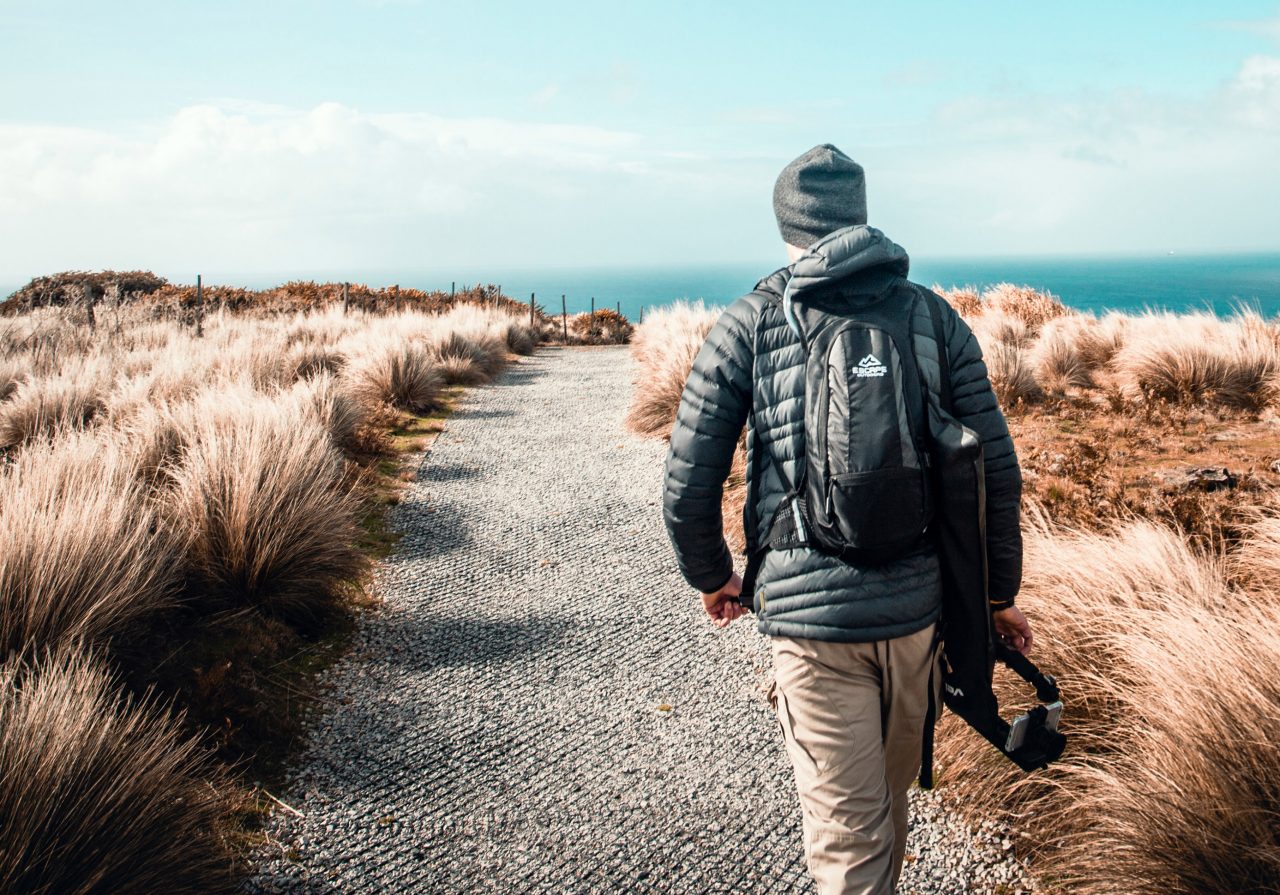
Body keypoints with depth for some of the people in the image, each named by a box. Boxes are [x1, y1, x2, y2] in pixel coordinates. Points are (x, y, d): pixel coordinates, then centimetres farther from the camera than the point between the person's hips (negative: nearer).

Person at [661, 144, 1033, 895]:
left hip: (808, 614, -3)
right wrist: (999, 594, 15)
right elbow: (997, 470, 2)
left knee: (849, 830, 5)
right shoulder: (934, 316, 4)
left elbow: (689, 487, -4)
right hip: (919, 607, 4)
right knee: (890, 796, 26)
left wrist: (712, 577, 14)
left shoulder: (750, 322, -2)